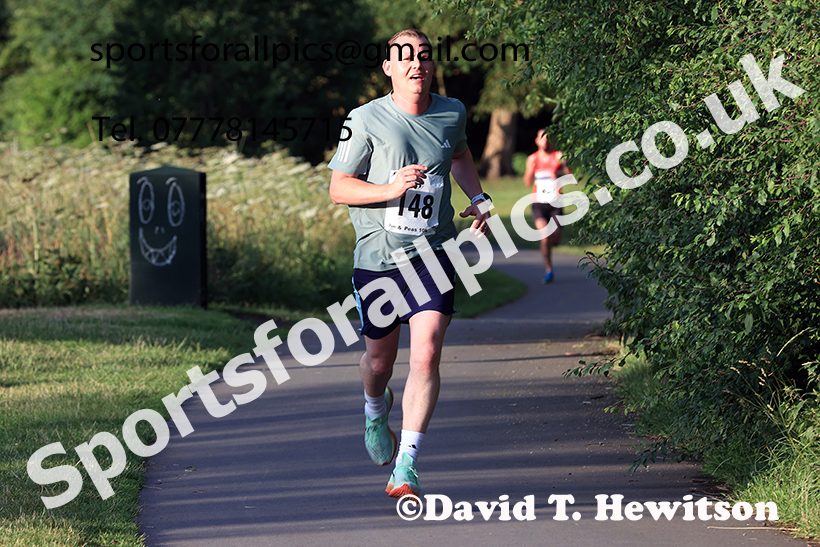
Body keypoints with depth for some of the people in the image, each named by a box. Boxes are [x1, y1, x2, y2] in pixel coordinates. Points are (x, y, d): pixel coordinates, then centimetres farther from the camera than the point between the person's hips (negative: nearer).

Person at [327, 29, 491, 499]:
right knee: (380, 359, 12)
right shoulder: (366, 120, -7)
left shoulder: (451, 114, 4)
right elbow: (339, 188, -6)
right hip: (377, 256, -1)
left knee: (426, 355, -16)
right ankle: (376, 410, 50)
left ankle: (406, 469, -15)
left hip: (433, 253, 1)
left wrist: (478, 199, 14)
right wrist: (391, 189, -22)